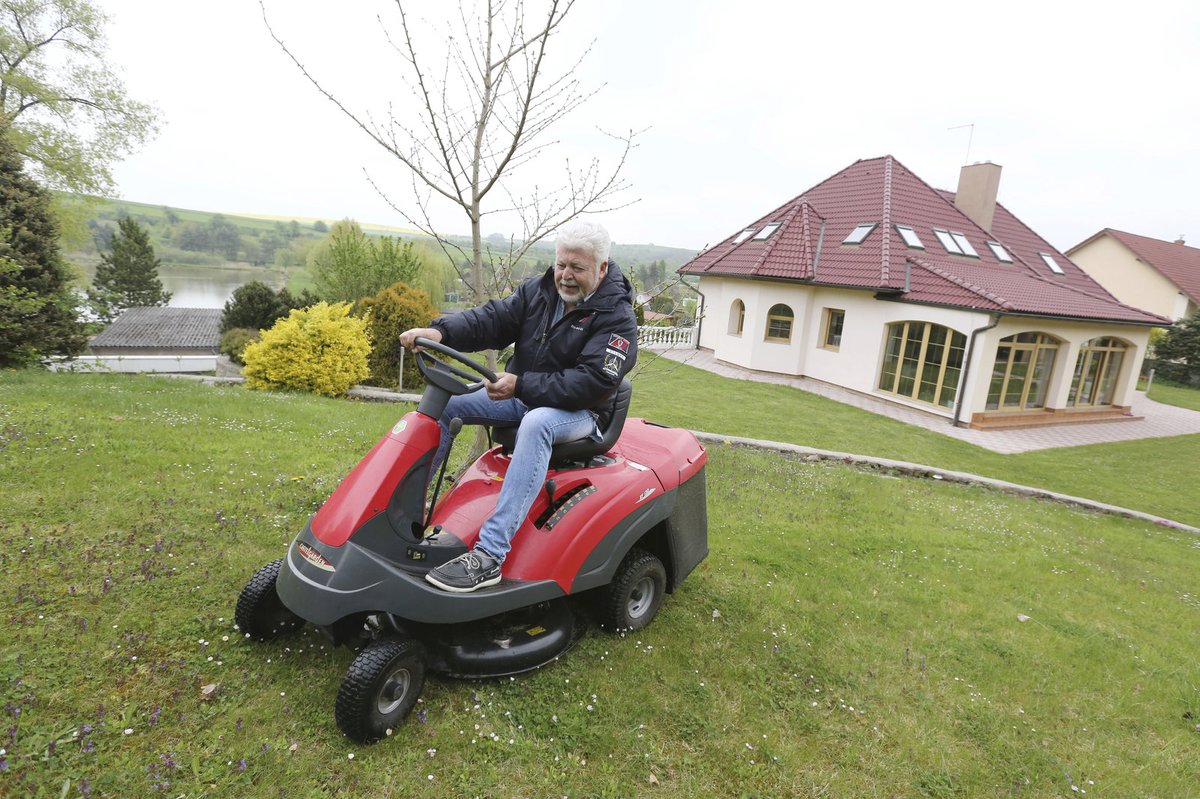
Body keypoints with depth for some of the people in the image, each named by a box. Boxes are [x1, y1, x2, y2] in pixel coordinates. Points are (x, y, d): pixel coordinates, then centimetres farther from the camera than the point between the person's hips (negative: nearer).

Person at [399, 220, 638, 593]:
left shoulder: (617, 318, -15)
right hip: (522, 395, 7)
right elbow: (492, 319, -7)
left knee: (536, 423, -40)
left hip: (576, 411, -6)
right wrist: (440, 331, -26)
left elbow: (594, 382, -25)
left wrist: (521, 386, -32)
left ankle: (489, 554, -42)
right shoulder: (537, 291, 3)